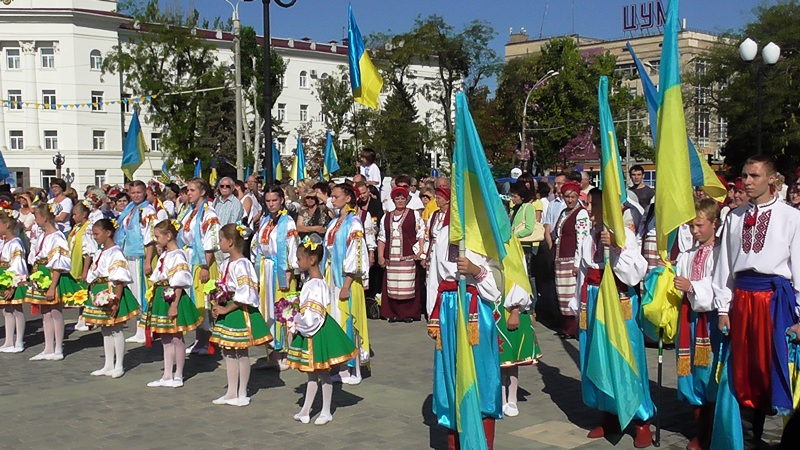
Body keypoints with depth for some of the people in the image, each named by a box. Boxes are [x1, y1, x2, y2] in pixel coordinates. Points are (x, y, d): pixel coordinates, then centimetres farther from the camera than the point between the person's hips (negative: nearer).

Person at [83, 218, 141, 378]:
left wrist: (116, 301, -22)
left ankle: (119, 366, 9)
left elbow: (119, 280, -18)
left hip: (112, 293, -9)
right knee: (105, 330, 13)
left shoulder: (116, 253, -15)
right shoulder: (99, 253, 13)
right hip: (100, 295, 9)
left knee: (116, 330, 0)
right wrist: (92, 294, 15)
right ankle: (108, 365, 21)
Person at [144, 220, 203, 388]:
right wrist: (154, 297, 16)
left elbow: (179, 284, -19)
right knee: (165, 338, 13)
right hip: (162, 298, 10)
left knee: (177, 338, 2)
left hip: (174, 299, -10)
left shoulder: (177, 256, -16)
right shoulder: (164, 255, 11)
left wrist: (174, 305, -21)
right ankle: (167, 376, 21)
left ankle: (178, 376, 12)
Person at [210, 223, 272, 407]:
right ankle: (231, 393, 23)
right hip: (227, 311, 9)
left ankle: (242, 394, 14)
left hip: (240, 311, -9)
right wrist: (217, 306, 2)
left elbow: (244, 295, -22)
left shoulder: (241, 265, -19)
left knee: (242, 353, 3)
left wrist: (226, 309, -17)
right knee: (228, 352, 13)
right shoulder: (226, 263, 8)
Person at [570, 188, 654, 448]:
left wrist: (616, 247, -27)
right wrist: (578, 306, 16)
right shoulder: (589, 238, 10)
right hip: (592, 302, 6)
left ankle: (642, 422, 7)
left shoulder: (623, 234, -8)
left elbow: (637, 271, -17)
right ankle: (609, 417, 25)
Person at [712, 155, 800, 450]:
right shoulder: (735, 217, 10)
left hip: (776, 297, -4)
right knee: (744, 374, 10)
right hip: (742, 297, 4)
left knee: (775, 371, -1)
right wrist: (723, 309, 8)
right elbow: (724, 264, 12)